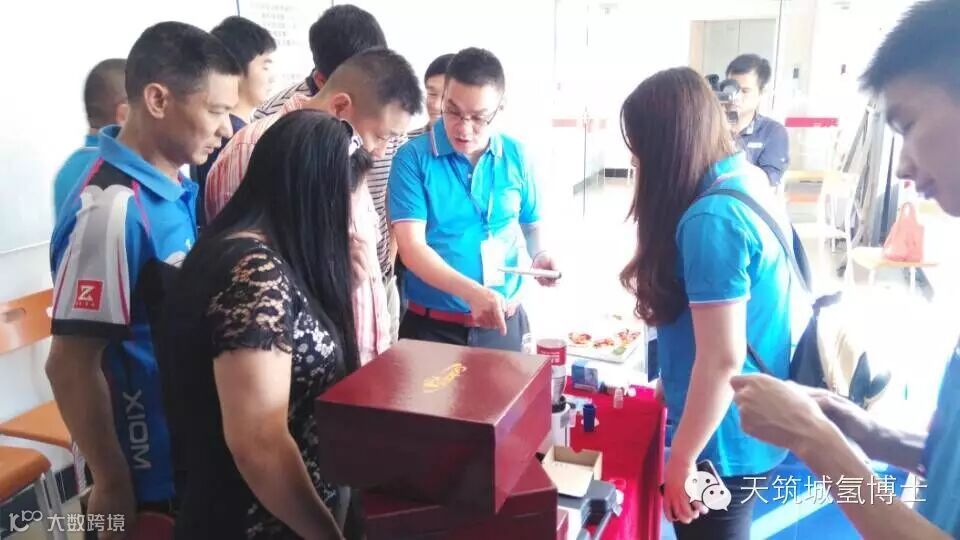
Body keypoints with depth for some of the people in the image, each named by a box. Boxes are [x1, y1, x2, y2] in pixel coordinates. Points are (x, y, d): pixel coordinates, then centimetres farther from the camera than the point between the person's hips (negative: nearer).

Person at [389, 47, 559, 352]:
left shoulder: (515, 157, 0)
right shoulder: (413, 158, -10)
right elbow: (411, 247, -17)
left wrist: (539, 255, -8)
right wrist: (473, 293, -30)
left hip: (505, 322, 3)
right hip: (432, 326, -3)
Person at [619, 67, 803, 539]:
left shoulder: (711, 219, -26)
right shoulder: (749, 181, 3)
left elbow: (723, 359, -25)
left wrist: (681, 460, -15)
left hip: (723, 441, -9)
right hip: (751, 429, 9)